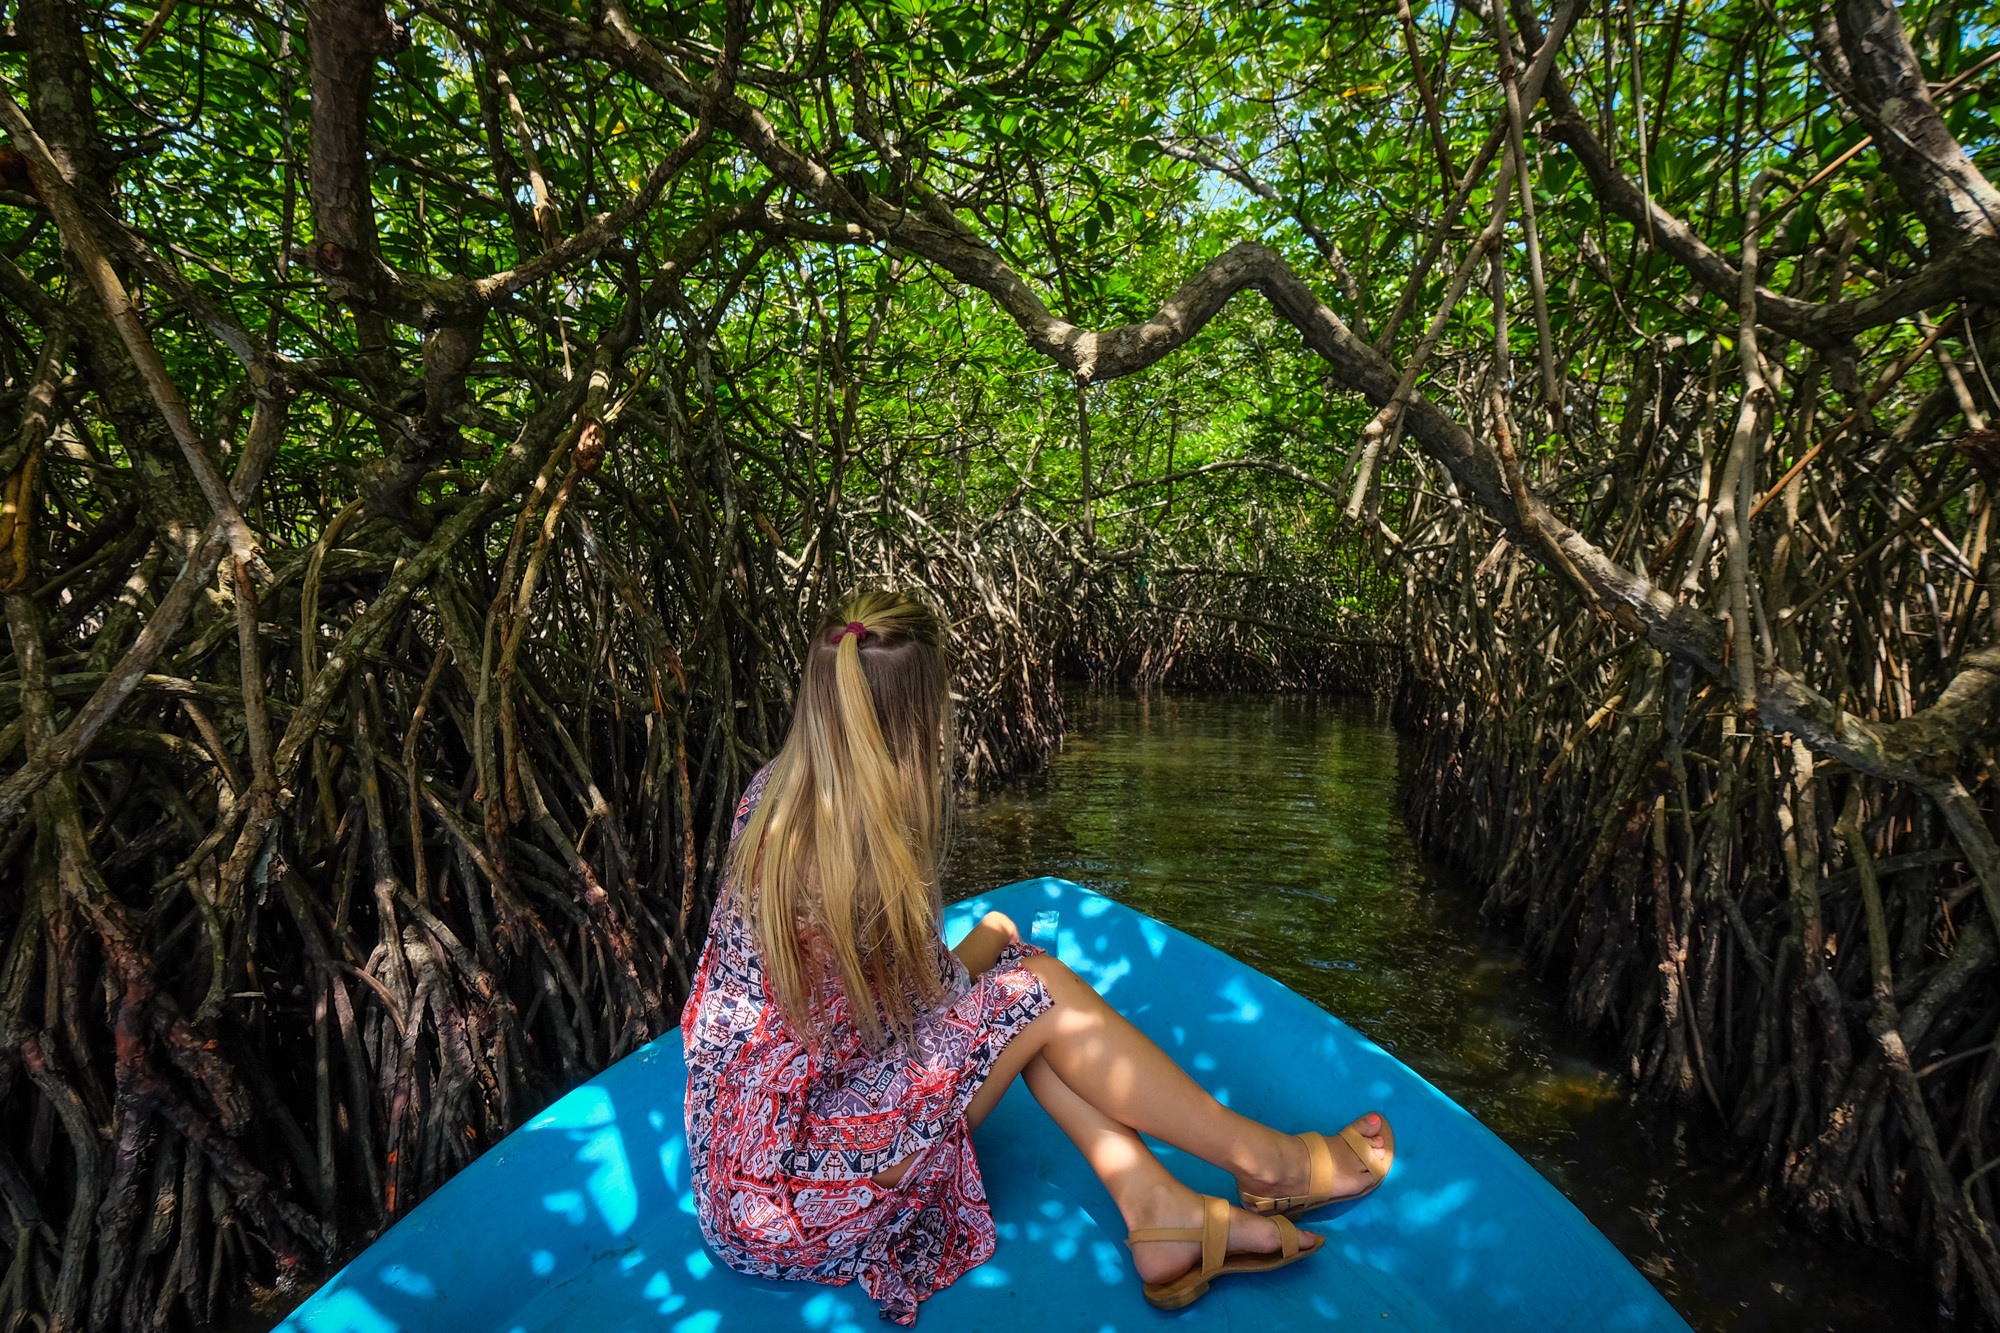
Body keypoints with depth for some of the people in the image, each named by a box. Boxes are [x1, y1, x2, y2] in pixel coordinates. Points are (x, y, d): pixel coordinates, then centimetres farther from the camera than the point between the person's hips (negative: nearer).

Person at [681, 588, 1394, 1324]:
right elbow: (937, 1005, -11)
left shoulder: (773, 790, -4)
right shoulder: (866, 852, -29)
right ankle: (1268, 1163, 7)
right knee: (1036, 993, -12)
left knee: (1008, 968, 3)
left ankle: (1158, 1210, 2)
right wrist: (988, 943, 5)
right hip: (788, 1196, -8)